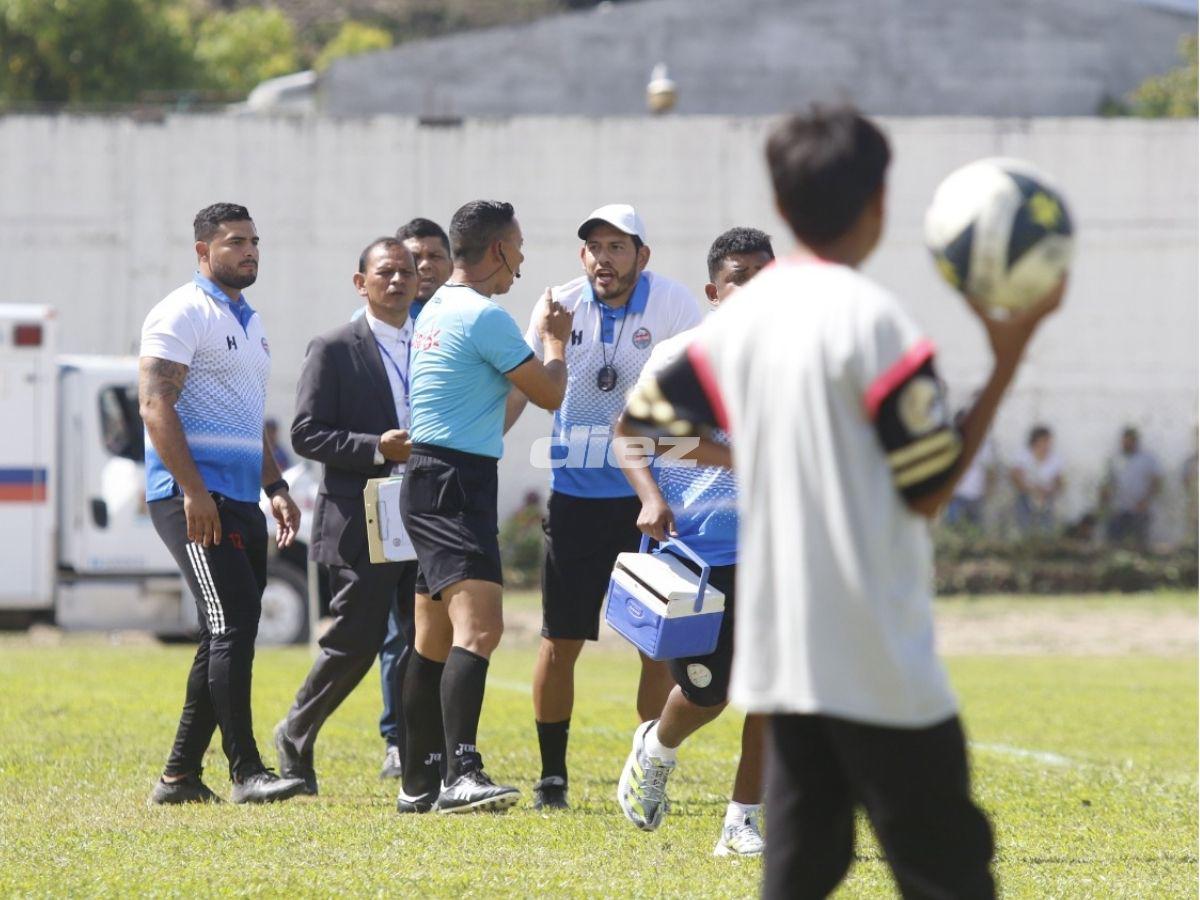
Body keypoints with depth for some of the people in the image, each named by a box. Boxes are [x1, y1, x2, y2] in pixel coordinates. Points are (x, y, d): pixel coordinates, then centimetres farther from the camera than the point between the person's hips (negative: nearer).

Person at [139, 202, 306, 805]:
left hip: (240, 500, 9)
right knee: (232, 625, -15)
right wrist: (193, 491, -22)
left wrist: (275, 488, 18)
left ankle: (180, 776, 12)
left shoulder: (248, 323, 21)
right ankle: (245, 771, -15)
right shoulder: (184, 314, -7)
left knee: (230, 635, 8)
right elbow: (156, 405, -16)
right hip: (193, 496, -9)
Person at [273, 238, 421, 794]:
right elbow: (306, 434, -8)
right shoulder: (334, 350, -2)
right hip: (360, 523, -5)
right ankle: (296, 737, 17)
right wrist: (376, 449, -19)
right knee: (356, 639, -4)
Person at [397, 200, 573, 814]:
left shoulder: (437, 310, 17)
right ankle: (460, 774, -34)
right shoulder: (484, 316, -14)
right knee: (479, 624, -21)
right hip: (454, 483, -11)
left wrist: (541, 334, 37)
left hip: (429, 481, 11)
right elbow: (550, 393, -6)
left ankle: (419, 783, 18)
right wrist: (554, 339, 12)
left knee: (436, 638, 13)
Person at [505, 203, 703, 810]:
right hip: (574, 494, 2)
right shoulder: (561, 305, -1)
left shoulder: (673, 305, -7)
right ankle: (551, 776, 12)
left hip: (648, 495, -2)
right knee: (560, 639, 1)